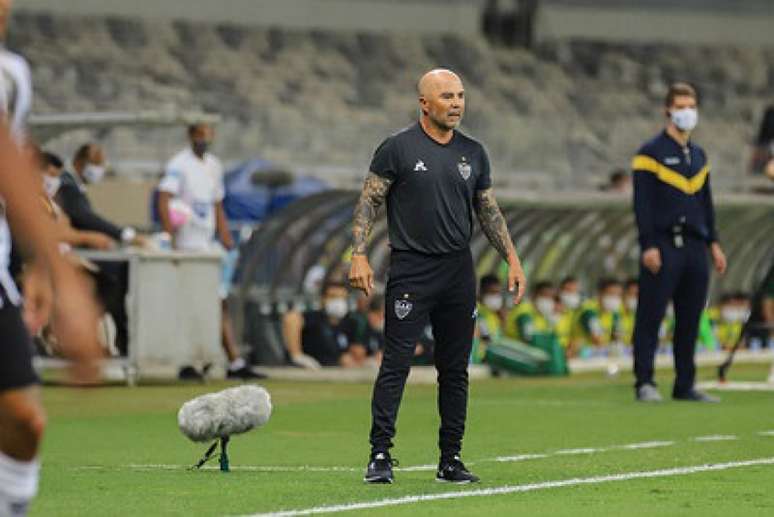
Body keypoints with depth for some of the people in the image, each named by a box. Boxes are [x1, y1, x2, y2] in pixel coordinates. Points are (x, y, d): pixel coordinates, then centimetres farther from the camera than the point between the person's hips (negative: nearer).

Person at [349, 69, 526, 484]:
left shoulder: (472, 153, 12)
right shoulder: (398, 148, -2)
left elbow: (489, 211, 19)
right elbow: (368, 202, -2)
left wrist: (512, 259, 11)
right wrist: (360, 255, -13)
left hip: (458, 271, 5)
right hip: (410, 270, -5)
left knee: (455, 370, 6)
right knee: (395, 364, -9)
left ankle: (451, 459, 11)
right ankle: (380, 456, -7)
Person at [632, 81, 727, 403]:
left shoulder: (699, 156, 18)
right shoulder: (651, 153, -2)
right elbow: (642, 203, -8)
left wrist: (713, 243, 15)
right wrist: (648, 246, -15)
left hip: (694, 247, 6)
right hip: (663, 246, -6)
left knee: (690, 320, 6)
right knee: (650, 316, -6)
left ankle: (685, 385, 10)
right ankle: (644, 383, -3)